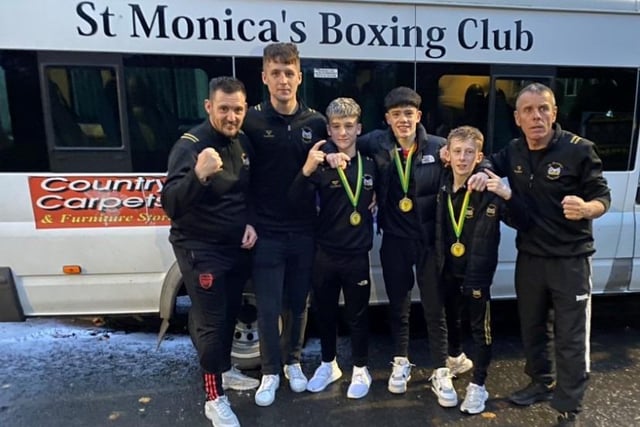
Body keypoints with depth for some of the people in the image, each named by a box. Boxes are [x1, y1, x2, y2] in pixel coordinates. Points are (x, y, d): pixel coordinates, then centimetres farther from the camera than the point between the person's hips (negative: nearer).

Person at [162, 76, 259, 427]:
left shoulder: (243, 143, 2)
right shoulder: (190, 145, -19)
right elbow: (170, 204, -28)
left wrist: (251, 223, -1)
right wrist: (199, 175, -45)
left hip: (236, 246, 7)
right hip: (200, 249, -6)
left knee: (230, 313, 18)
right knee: (211, 322, -2)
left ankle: (223, 370, 40)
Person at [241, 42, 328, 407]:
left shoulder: (316, 122, 1)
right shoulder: (252, 121, -5)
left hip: (304, 231, 2)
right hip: (267, 233, -2)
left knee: (299, 304, 15)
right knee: (268, 308, 6)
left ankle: (293, 363, 36)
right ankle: (271, 372, 26)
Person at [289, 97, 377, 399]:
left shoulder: (370, 164, -1)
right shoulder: (322, 165, -7)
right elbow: (293, 200, -22)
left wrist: (378, 200, 1)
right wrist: (306, 171, -37)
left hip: (357, 254, 0)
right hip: (325, 253, 0)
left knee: (357, 314, 12)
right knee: (323, 310, 14)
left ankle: (360, 370, 31)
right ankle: (328, 364, 35)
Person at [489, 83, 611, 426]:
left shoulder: (578, 149, -13)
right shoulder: (514, 152, 1)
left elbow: (603, 197, -10)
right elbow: (489, 167, 17)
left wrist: (586, 209, -33)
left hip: (571, 259, -4)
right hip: (529, 257, 5)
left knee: (570, 338, 5)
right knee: (532, 328, 18)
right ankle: (541, 383, 41)